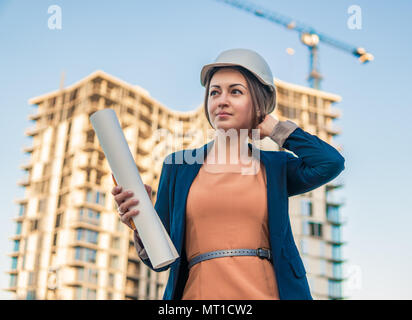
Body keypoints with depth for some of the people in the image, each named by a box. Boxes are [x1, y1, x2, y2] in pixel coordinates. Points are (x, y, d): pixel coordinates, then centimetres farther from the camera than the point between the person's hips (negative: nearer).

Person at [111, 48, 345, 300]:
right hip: (201, 292, -1)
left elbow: (330, 162, -8)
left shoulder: (274, 167, 11)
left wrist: (275, 128, 6)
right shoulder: (178, 166, 11)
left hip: (265, 292, 1)